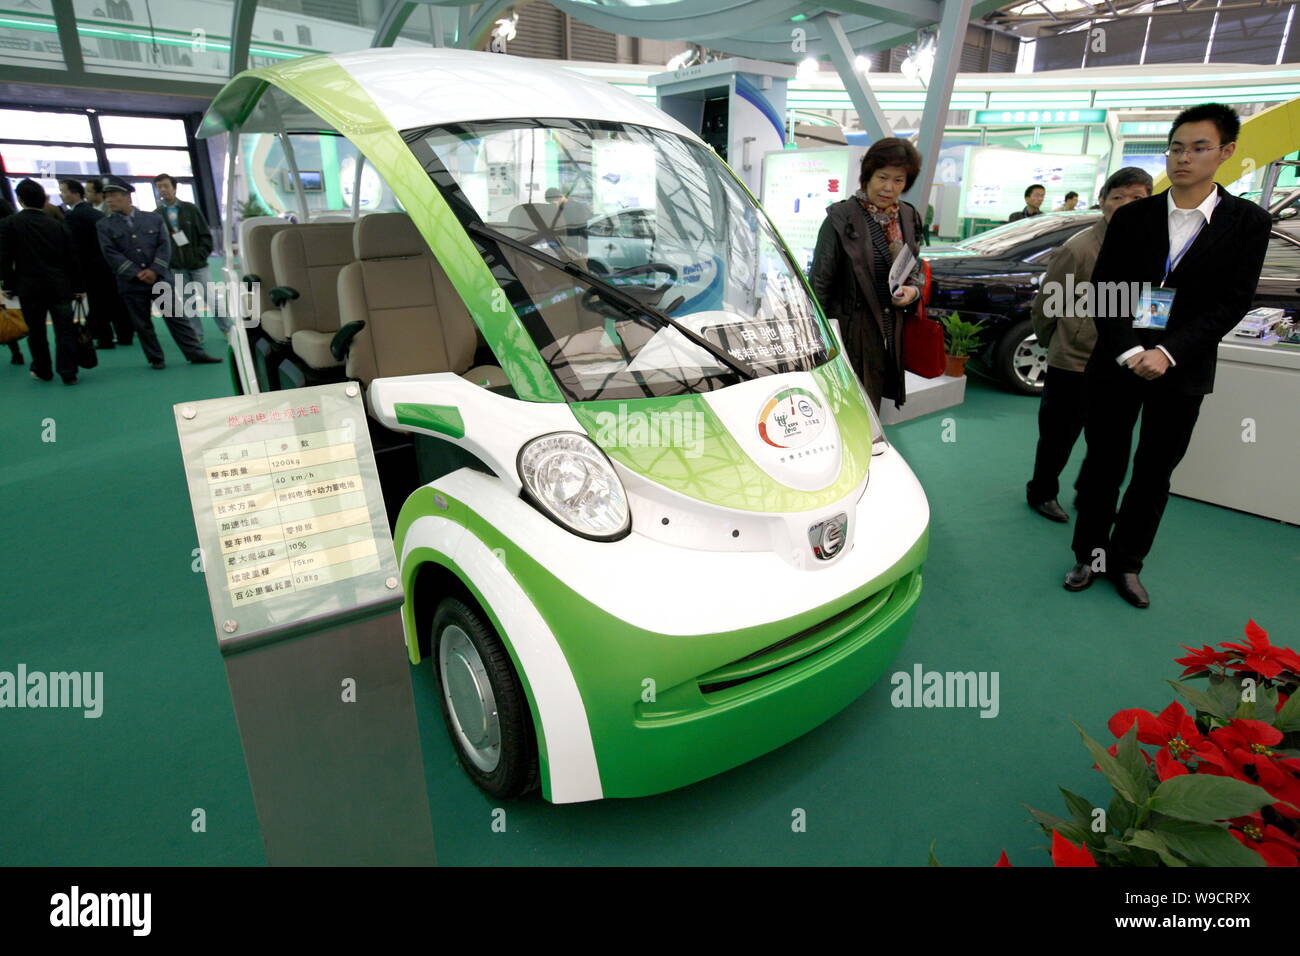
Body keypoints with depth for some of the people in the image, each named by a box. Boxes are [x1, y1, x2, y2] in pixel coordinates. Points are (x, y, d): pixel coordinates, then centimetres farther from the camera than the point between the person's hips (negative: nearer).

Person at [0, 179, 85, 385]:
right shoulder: (58, 226, 4)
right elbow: (72, 259, 5)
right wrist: (78, 287, 12)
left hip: (29, 288, -1)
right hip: (60, 288, 1)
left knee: (36, 332, 11)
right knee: (65, 330, 2)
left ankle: (43, 371, 20)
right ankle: (68, 373, -1)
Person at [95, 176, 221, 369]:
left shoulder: (153, 218, 6)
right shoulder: (104, 226, 4)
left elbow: (164, 245, 0)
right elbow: (111, 254, -4)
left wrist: (155, 270, -13)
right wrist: (137, 274, -14)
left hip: (160, 278, 0)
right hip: (131, 284, 0)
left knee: (176, 317, 1)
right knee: (142, 324, 5)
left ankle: (196, 353, 4)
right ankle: (155, 359, 14)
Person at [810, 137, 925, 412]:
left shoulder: (908, 217, 11)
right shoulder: (842, 217, -8)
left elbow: (913, 270, 22)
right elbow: (820, 281, -8)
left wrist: (912, 291, -1)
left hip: (889, 334, 6)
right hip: (850, 331, -6)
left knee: (870, 411, 13)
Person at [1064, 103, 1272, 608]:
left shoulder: (1247, 221, 0)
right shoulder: (1131, 217, 1)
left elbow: (1232, 302, -6)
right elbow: (1103, 291, -2)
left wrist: (1168, 353, -18)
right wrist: (1128, 351, -15)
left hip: (1183, 371, 0)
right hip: (1116, 362, 0)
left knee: (1154, 473, 8)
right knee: (1103, 465, 7)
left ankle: (1126, 562, 22)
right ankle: (1090, 555, 21)